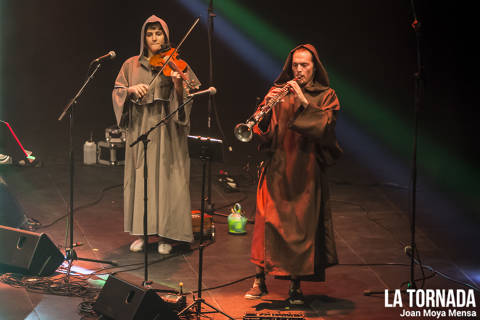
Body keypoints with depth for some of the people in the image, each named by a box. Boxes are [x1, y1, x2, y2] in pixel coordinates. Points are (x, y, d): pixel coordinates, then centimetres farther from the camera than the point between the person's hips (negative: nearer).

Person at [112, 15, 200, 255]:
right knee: (140, 177, 2)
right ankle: (140, 233, 10)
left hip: (167, 130, -2)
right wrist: (131, 89, -13)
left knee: (166, 177, -2)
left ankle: (166, 235, 4)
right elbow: (117, 92, 6)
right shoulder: (132, 65, 10)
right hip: (140, 127, 2)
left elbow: (185, 98, -5)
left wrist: (179, 84, -25)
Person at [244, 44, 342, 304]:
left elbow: (326, 127, -11)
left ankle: (295, 285, 7)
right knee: (267, 222, -4)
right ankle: (260, 280, 7)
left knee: (301, 226, -3)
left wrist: (304, 102, -21)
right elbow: (263, 133, 2)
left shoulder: (326, 96, 6)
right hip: (277, 169, 1)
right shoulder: (279, 92, 10)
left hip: (307, 171, -1)